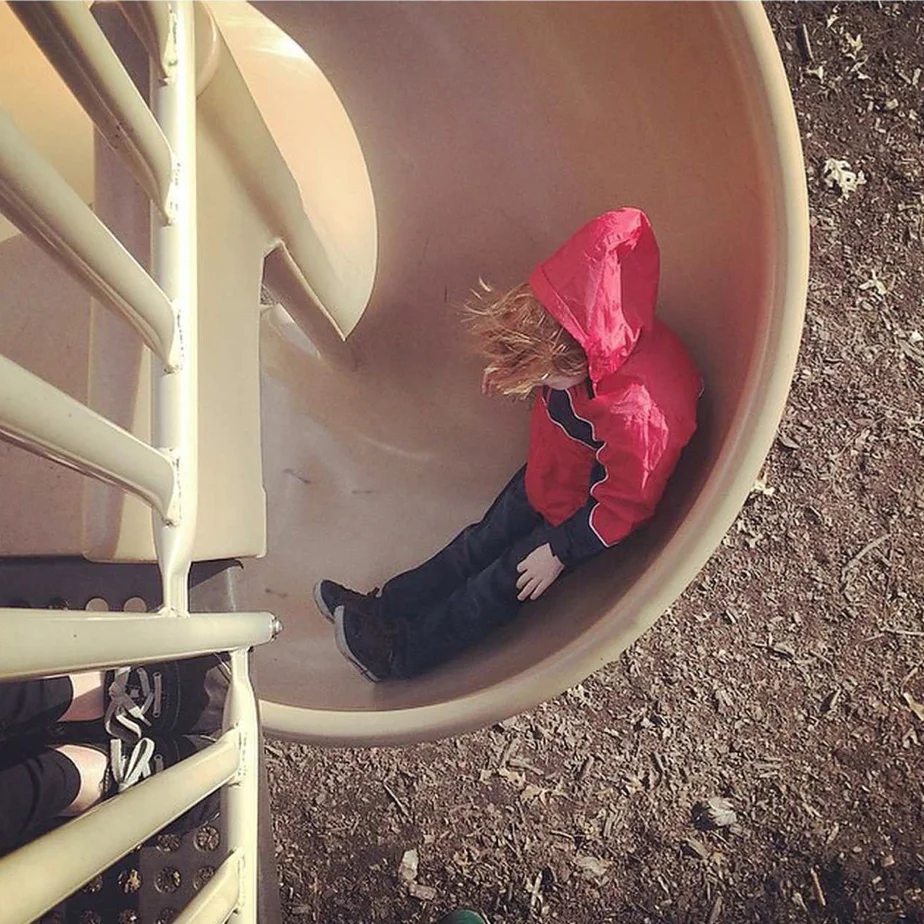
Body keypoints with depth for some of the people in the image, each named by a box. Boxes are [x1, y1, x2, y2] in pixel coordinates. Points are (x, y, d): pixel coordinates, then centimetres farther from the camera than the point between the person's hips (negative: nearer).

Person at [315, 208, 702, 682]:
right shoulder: (578, 347, -22)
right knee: (478, 545, 13)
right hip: (544, 477, 7)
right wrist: (514, 371, -8)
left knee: (500, 583, 3)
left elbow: (620, 506, -27)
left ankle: (400, 656, 17)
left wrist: (559, 552, -17)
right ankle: (383, 610, 25)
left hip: (582, 515, -6)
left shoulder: (638, 411, -42)